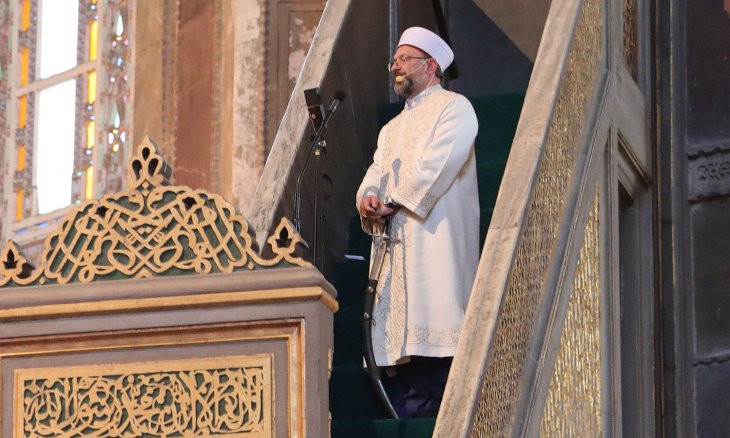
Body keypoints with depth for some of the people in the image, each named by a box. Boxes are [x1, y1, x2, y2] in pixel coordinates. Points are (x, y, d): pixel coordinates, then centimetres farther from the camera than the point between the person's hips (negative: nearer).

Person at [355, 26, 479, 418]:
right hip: (394, 246, 7)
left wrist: (392, 202, -9)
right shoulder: (391, 129, 28)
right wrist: (368, 198, -8)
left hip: (435, 237, -7)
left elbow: (435, 165, -11)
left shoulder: (454, 108, 3)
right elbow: (375, 176, 16)